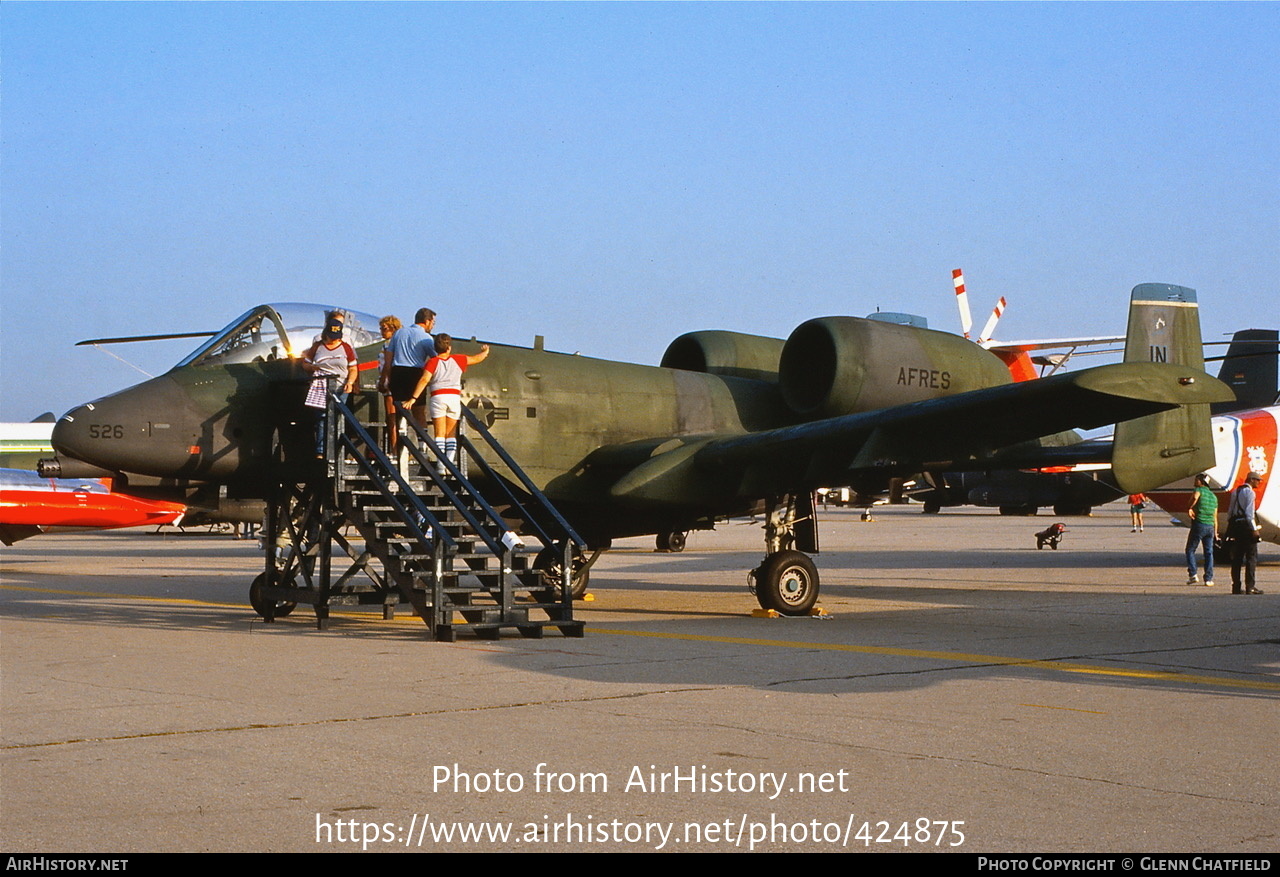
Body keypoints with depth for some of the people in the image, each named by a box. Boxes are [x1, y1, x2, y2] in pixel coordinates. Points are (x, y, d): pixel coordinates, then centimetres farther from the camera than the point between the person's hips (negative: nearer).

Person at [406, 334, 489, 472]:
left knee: (440, 434, -1)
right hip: (455, 397, 2)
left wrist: (413, 398, -14)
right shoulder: (458, 359, 10)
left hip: (438, 397, -2)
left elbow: (424, 380, -11)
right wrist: (485, 351, 47)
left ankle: (441, 465, -11)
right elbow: (477, 359, 25)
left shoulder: (433, 362, 2)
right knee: (451, 434, 8)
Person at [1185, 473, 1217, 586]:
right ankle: (1208, 579, 6)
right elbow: (1215, 516, 18)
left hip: (1198, 525, -5)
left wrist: (1190, 508, -21)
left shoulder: (1199, 490, -2)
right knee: (1209, 553, 9)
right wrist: (1215, 532, 20)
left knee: (1190, 550, 6)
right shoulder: (1213, 496, 17)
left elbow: (1195, 497, -29)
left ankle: (1193, 575, -4)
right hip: (1210, 526, 5)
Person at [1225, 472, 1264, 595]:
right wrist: (1254, 529, -15)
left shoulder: (1235, 492, 16)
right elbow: (1249, 513, -15)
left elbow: (1230, 511, 15)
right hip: (1246, 525, -8)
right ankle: (1250, 587, -8)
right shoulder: (1250, 492, -8)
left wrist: (1230, 526, 16)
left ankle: (1236, 587, 9)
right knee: (1251, 557, -4)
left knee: (1237, 557, 9)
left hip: (1235, 524, 8)